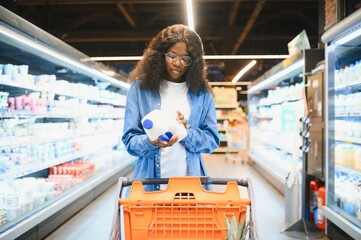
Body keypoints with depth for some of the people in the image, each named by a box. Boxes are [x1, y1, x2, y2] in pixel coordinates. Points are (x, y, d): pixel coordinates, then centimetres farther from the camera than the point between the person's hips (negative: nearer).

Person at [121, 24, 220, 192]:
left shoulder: (202, 93, 5)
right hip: (150, 183, -1)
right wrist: (151, 142, -23)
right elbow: (129, 139, -2)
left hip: (191, 182, 1)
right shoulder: (139, 89, 1)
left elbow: (212, 140, 4)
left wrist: (186, 133, -15)